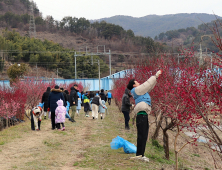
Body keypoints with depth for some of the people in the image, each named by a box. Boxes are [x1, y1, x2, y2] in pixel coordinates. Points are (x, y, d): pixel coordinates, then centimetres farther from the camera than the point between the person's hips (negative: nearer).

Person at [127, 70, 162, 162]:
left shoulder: (139, 90, 25)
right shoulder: (136, 90, -1)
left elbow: (149, 87, 30)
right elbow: (147, 84, -3)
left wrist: (156, 78, 24)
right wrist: (155, 76, 6)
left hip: (144, 115, 10)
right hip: (141, 114, -10)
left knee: (144, 135, 10)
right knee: (142, 135, -12)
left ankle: (141, 154, 12)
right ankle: (139, 155, -12)